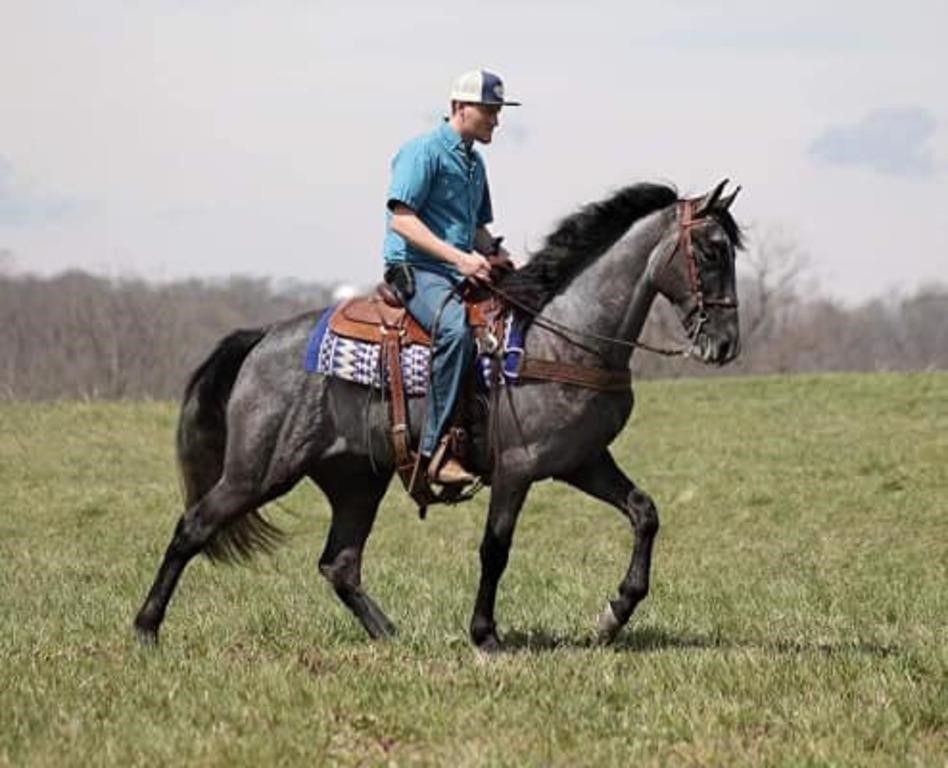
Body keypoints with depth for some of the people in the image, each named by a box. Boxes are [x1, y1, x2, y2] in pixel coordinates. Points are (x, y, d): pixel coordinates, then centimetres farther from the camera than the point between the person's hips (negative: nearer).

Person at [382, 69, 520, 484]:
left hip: (463, 275, 9)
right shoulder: (424, 151, -6)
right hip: (416, 269, -9)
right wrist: (458, 257, -25)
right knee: (456, 330, -36)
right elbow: (402, 219, -16)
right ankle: (436, 448, -37)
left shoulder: (474, 162, 22)